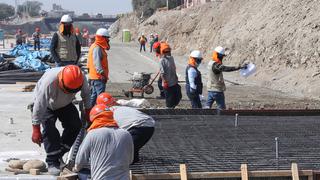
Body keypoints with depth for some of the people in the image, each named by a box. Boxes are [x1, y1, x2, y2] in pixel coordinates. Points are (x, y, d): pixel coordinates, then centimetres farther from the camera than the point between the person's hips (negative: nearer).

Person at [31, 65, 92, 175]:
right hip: (46, 105, -5)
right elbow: (39, 106, -36)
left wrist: (88, 110, 1)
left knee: (75, 125, -6)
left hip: (65, 104, 5)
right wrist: (36, 129, -32)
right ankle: (52, 162, -14)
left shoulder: (81, 79, -30)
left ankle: (59, 154, 8)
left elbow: (86, 94, -5)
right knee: (49, 131, -21)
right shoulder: (48, 82, -44)